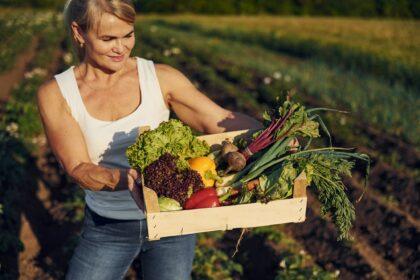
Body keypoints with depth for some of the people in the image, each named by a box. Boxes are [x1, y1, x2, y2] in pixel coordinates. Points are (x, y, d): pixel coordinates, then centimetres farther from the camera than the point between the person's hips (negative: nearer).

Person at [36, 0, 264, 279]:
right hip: (107, 227, 0)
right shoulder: (55, 95, -10)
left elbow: (221, 120, -14)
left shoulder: (161, 78, -9)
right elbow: (78, 169, -18)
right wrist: (124, 179, -38)